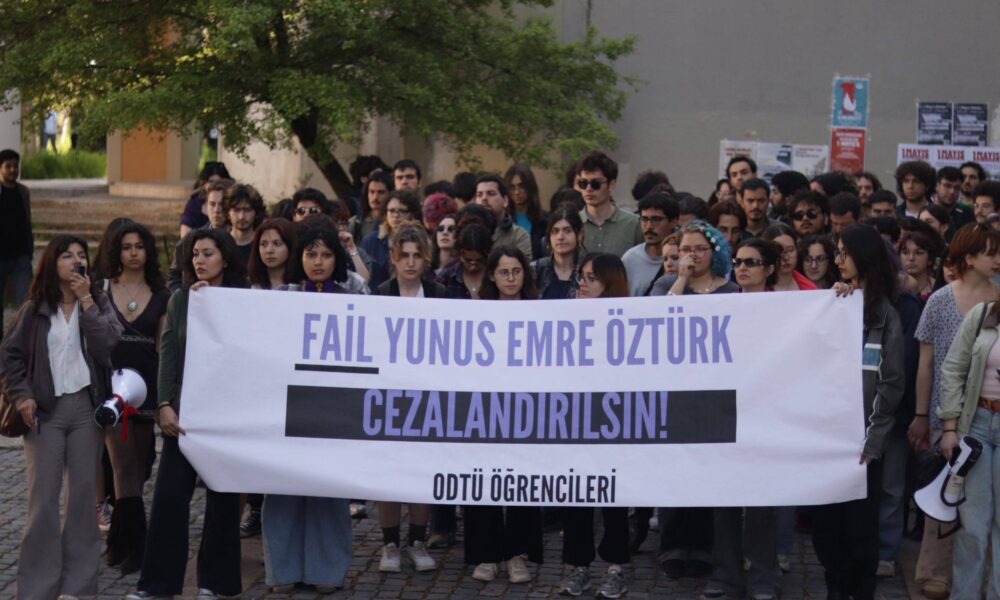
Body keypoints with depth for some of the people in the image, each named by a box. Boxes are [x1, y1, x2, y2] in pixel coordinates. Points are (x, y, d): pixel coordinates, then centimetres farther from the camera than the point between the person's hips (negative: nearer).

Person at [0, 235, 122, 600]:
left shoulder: (98, 302, 6)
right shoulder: (35, 308, 3)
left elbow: (107, 344, -11)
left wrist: (86, 301, -11)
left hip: (87, 406, 1)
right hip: (45, 409, -1)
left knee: (83, 493, 3)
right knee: (43, 497, -3)